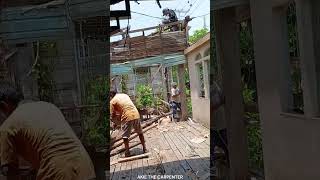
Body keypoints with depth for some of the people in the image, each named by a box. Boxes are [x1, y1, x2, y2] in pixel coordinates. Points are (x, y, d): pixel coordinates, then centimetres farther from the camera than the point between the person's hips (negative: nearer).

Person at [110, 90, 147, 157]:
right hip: (136, 115, 6)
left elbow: (113, 115, 3)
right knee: (140, 133, 20)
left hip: (127, 117, -6)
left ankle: (127, 152, 15)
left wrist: (116, 122, 20)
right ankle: (144, 148, 29)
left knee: (125, 136, 10)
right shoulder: (125, 95, 20)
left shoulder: (112, 101, 2)